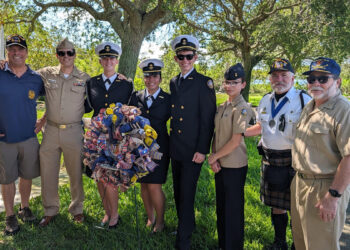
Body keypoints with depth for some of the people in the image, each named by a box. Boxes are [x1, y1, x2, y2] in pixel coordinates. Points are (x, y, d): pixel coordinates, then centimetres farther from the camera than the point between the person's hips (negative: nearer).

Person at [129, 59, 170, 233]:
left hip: (159, 148, -3)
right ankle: (150, 218, 29)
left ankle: (160, 221, 16)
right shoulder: (136, 97, 6)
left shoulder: (168, 99, -2)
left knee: (154, 186, -5)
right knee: (143, 185, 11)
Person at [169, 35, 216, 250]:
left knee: (187, 195, -2)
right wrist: (170, 143, 11)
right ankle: (187, 225, 36)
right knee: (178, 192, 17)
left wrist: (202, 150, -15)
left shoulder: (204, 83, -7)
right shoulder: (173, 82, 12)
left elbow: (208, 119, -11)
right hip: (175, 149, 7)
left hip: (192, 150, -6)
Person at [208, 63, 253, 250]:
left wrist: (214, 157, -8)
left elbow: (235, 141, -18)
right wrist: (213, 158, -1)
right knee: (221, 207, 18)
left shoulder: (243, 108, -14)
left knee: (233, 209, 5)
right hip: (220, 165, 8)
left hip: (235, 166, -8)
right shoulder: (222, 107, 10)